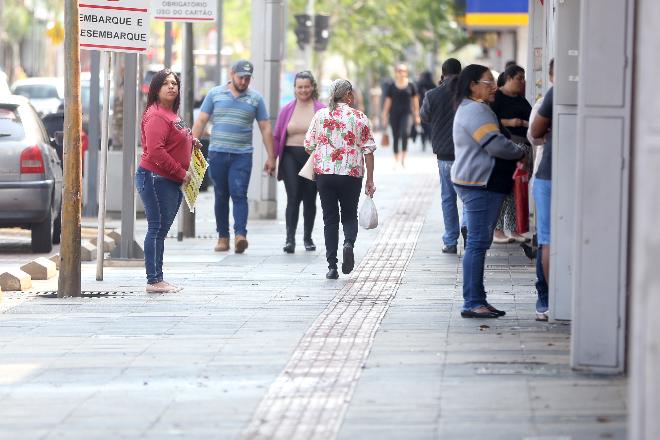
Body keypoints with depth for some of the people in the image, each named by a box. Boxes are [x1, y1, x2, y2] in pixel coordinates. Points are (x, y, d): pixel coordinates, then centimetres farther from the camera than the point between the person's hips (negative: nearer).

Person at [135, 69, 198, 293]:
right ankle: (154, 281, -6)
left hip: (171, 182, 10)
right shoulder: (156, 115, -16)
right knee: (157, 229, -8)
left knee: (161, 230, 13)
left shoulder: (171, 114, 18)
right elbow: (155, 151, -24)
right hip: (156, 179, -10)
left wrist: (190, 142, 14)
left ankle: (157, 279, 18)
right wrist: (181, 173, -18)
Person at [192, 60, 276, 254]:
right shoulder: (215, 94, 7)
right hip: (217, 154, 1)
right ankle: (223, 236, 10)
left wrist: (271, 157, 6)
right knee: (221, 196, 5)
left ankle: (240, 234, -22)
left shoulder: (255, 98, 7)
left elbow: (265, 128, 9)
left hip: (242, 155, -1)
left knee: (239, 195, -13)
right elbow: (200, 121, 7)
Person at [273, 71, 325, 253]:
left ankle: (308, 237, 23)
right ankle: (290, 238, -15)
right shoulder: (286, 110, 7)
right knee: (293, 197, -12)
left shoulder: (321, 110, 2)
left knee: (309, 199, 8)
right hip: (291, 157, 0)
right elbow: (276, 137, 10)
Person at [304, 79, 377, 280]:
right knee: (349, 215, 15)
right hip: (352, 173, -1)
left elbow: (309, 146, 5)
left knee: (330, 218, 7)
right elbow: (368, 150, -2)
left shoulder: (320, 115, 2)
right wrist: (370, 181, 4)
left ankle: (332, 266, 1)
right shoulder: (360, 118, -1)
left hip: (324, 173, 1)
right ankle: (349, 243, -17)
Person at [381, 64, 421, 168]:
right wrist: (384, 117, 4)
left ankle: (404, 157, -16)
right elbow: (387, 102, 6)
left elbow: (415, 101, 10)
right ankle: (396, 160, 13)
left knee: (405, 132, -24)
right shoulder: (392, 87, 4)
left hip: (406, 113, -1)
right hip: (394, 114, 1)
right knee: (395, 137, 4)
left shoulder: (411, 86, 3)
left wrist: (417, 116, 10)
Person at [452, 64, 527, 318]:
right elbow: (496, 145, -21)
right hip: (479, 184, -11)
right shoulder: (476, 110, -15)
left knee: (480, 242, 12)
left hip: (480, 184, 11)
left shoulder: (472, 108, 21)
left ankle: (477, 301, 14)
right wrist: (520, 152, -4)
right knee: (478, 242, -11)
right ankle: (472, 303, -11)